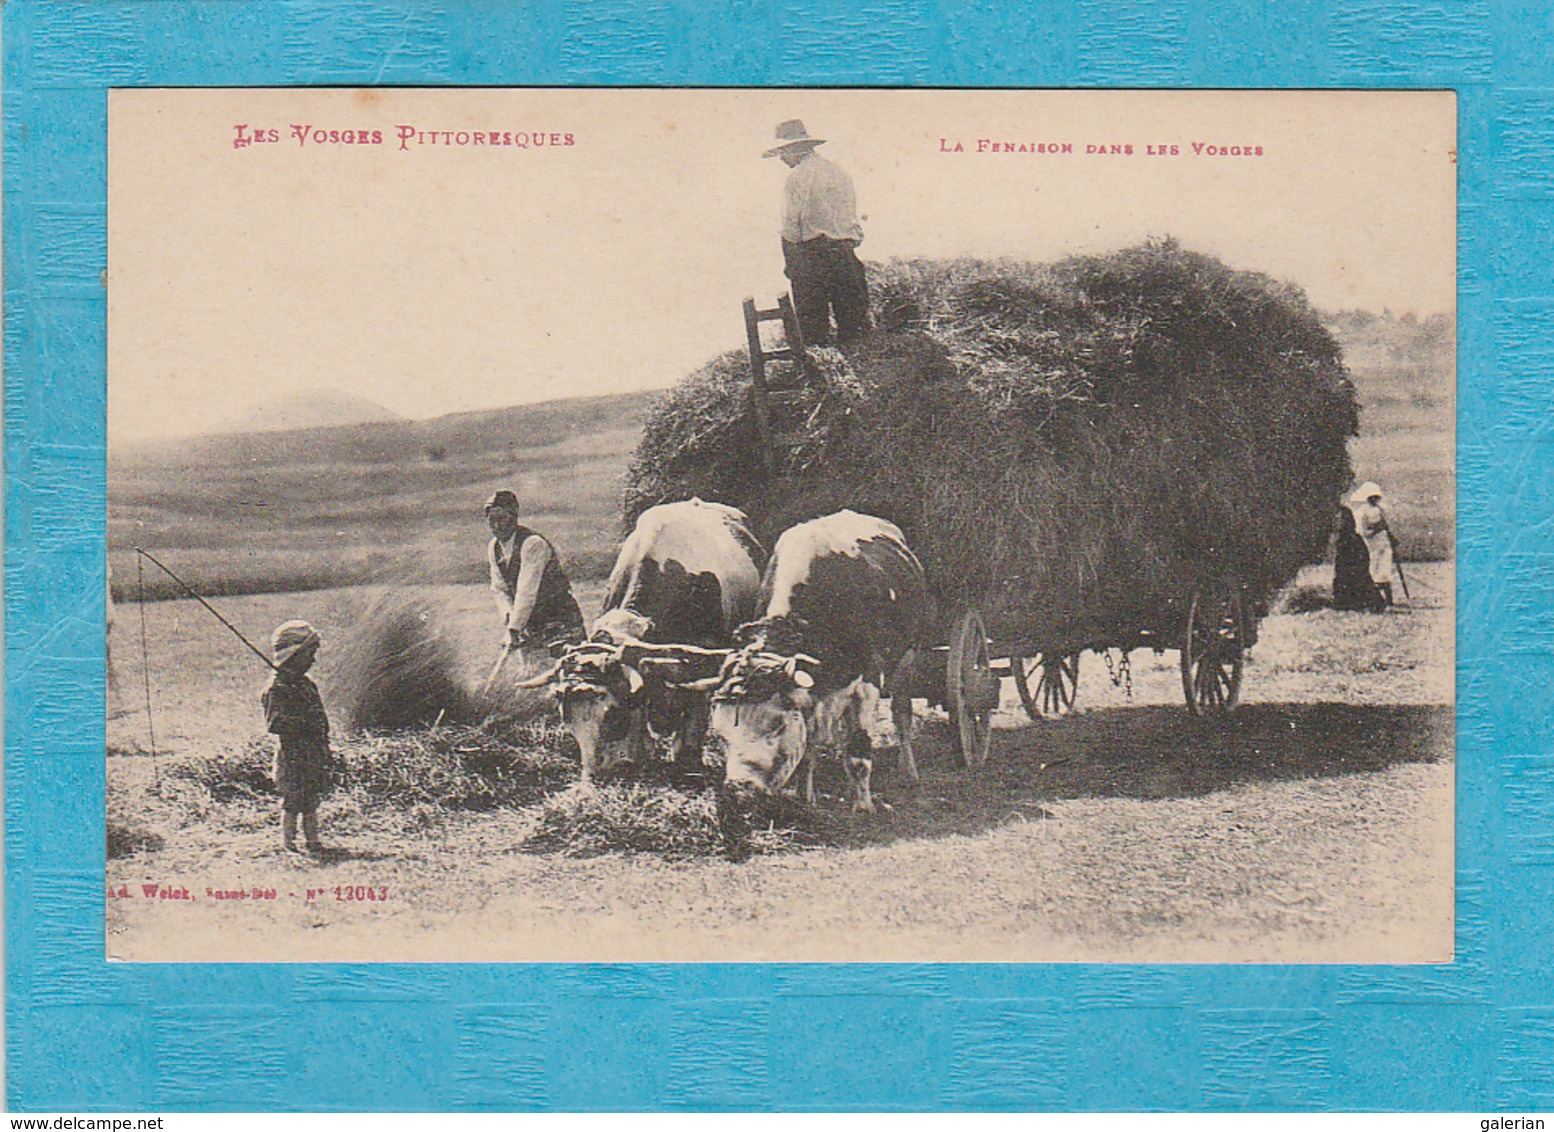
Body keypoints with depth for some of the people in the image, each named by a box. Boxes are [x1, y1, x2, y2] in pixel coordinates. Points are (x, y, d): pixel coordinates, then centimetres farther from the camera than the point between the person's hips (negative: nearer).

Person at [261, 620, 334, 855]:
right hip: (291, 752, -7)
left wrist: (327, 752, 18)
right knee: (292, 800, -2)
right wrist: (303, 723, -24)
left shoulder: (309, 686, 13)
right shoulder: (277, 688, -11)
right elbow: (274, 723, -19)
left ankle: (313, 839, 20)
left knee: (312, 799, 11)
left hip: (314, 753, 7)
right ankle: (287, 841, 9)